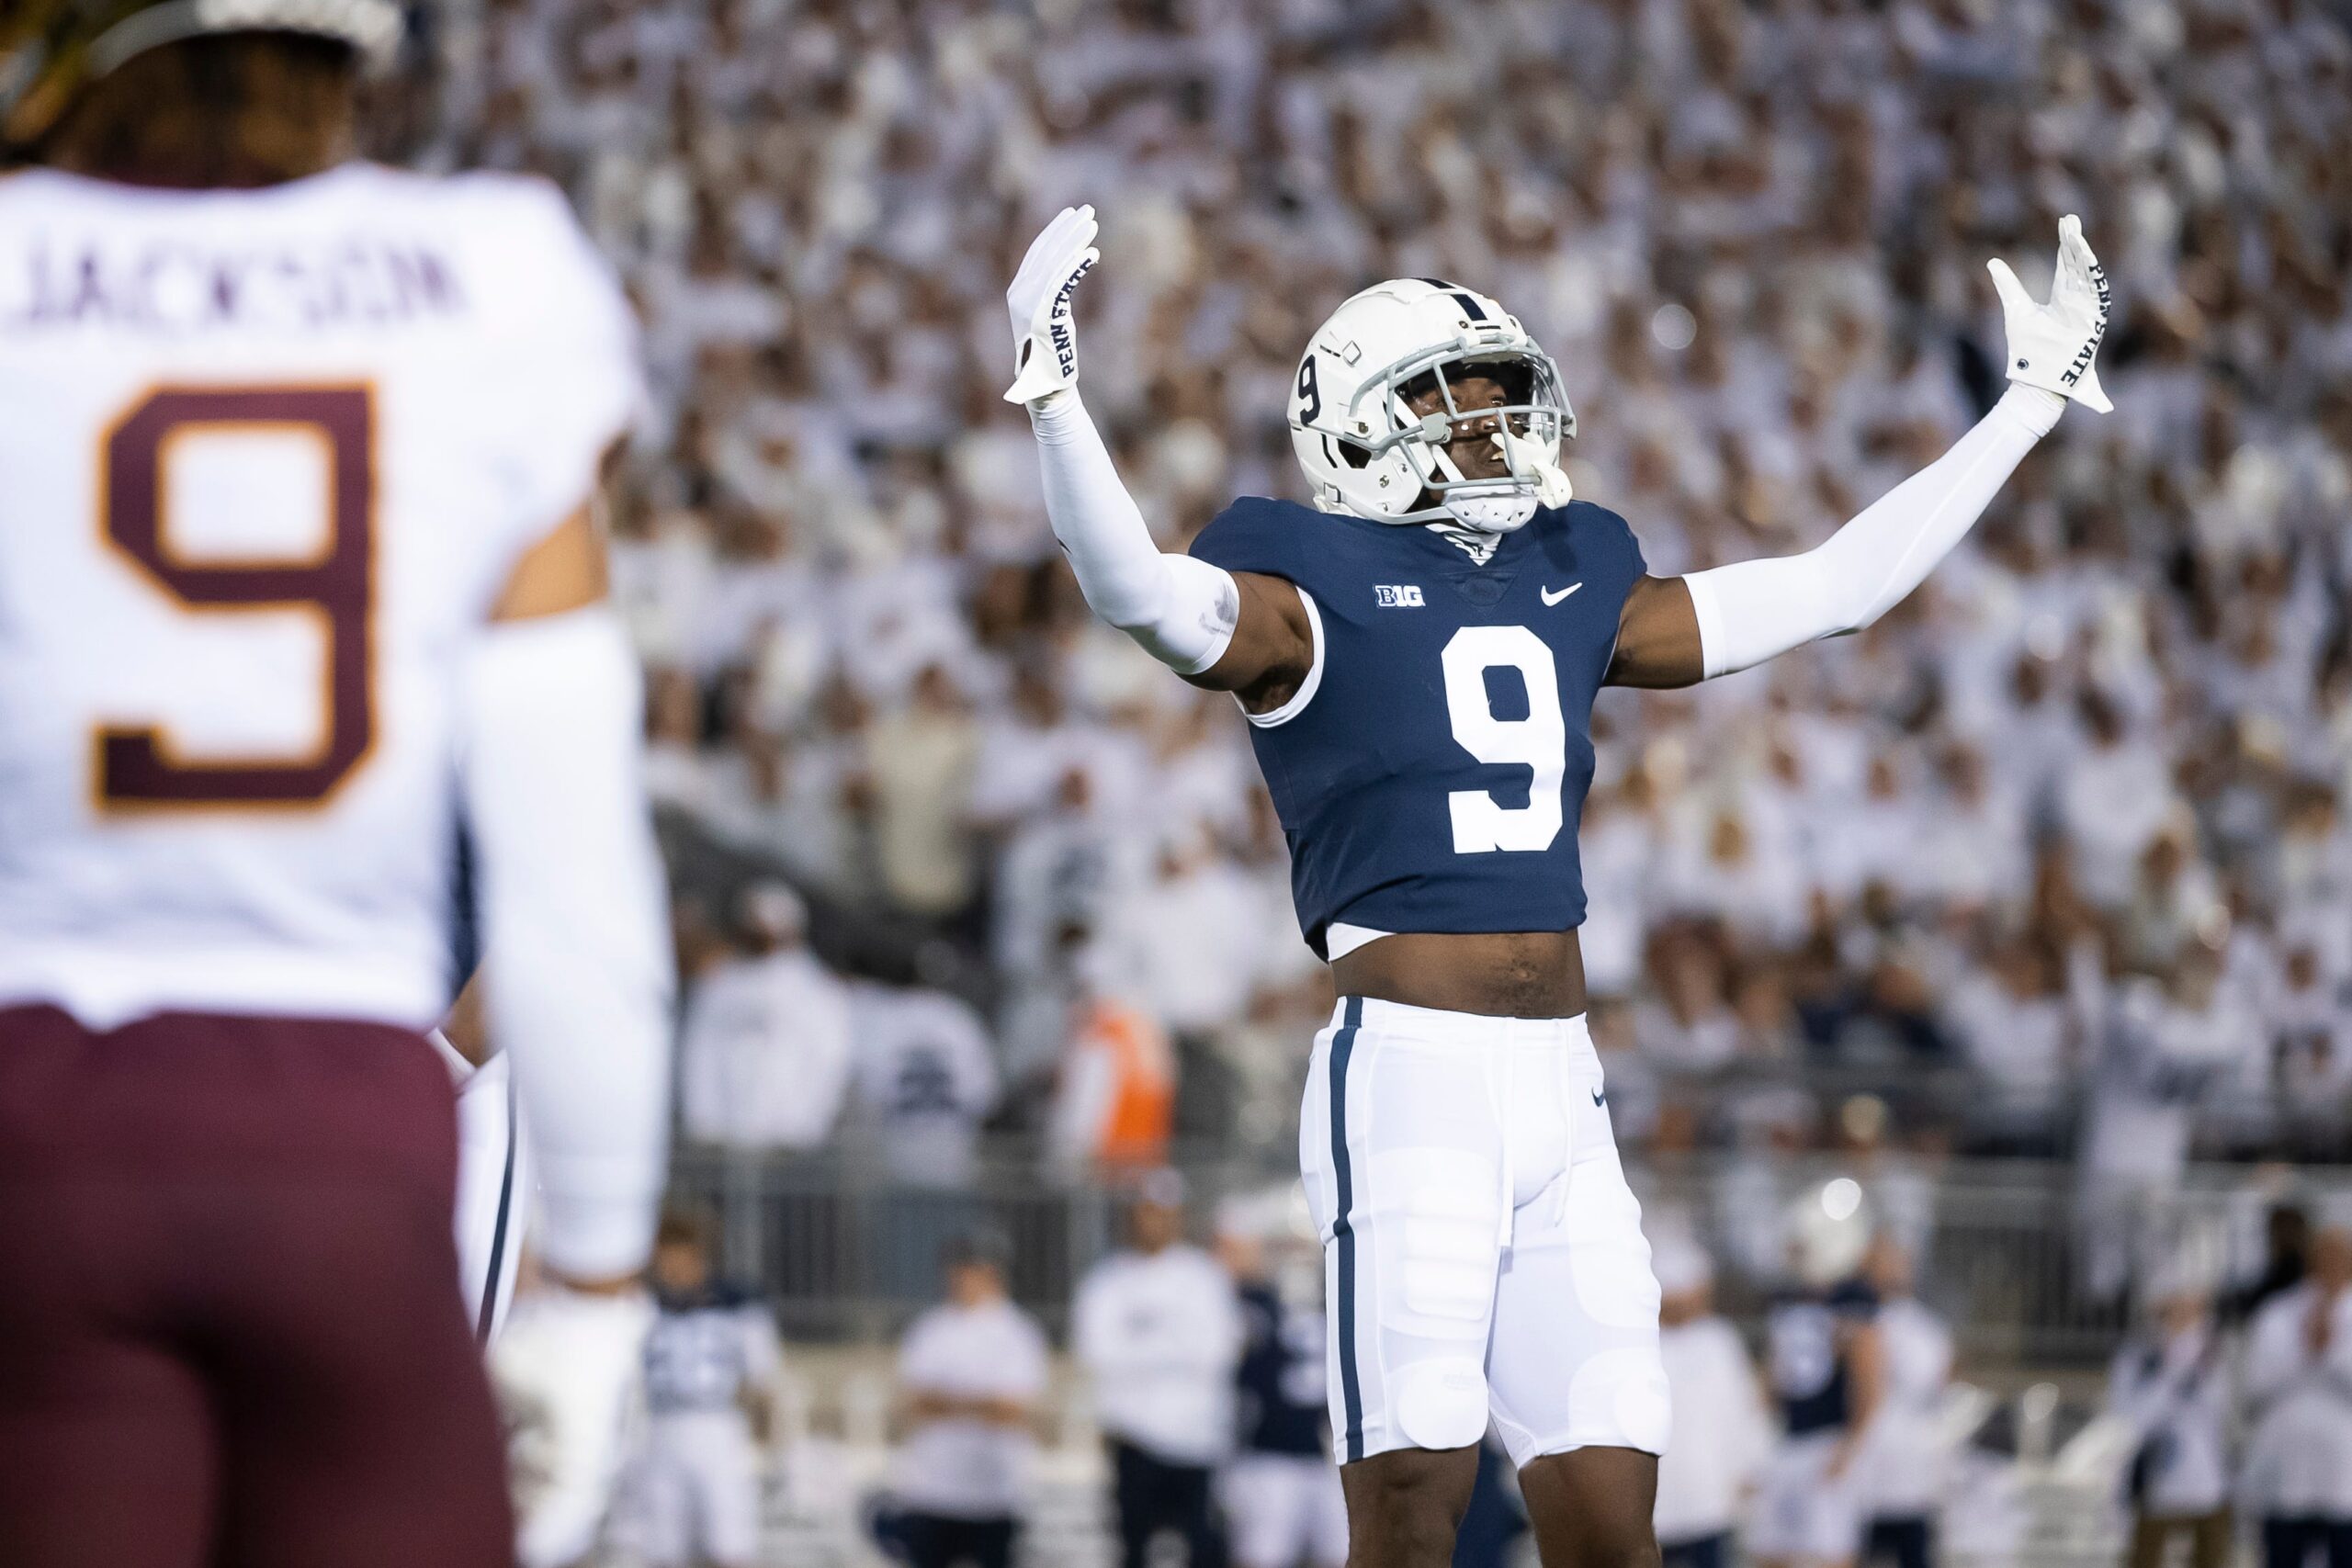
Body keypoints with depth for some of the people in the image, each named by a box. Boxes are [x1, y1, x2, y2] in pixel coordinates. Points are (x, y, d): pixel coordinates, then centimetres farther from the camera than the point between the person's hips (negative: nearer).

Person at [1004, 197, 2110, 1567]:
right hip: (1409, 1078, -6)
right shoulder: (1318, 593, 0)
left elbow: (1843, 583, 24)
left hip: (1562, 1092, 6)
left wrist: (2037, 400, 27)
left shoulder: (1574, 589, 18)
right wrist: (1052, 389, -36)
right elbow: (1143, 593, -21)